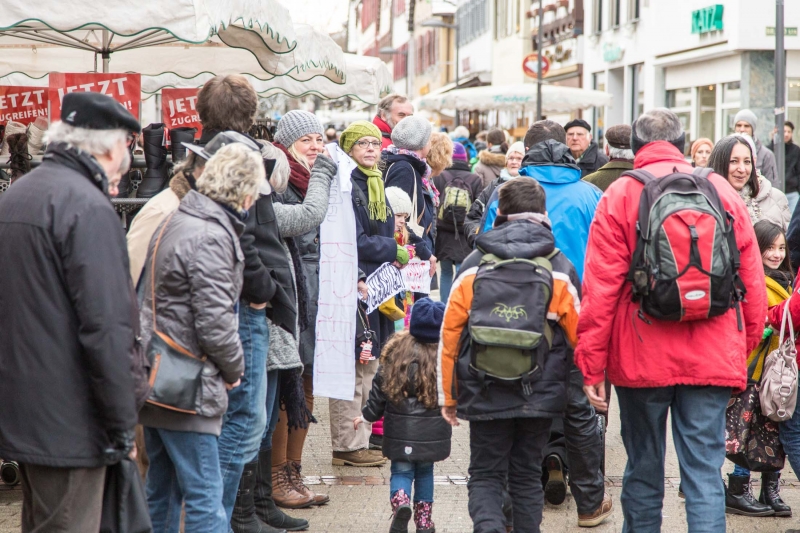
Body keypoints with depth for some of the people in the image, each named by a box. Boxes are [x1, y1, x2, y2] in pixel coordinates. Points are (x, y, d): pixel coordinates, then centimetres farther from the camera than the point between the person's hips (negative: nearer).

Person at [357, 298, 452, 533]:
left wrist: (368, 415, 12)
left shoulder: (396, 349, -5)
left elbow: (380, 386, 0)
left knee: (401, 471, 9)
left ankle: (400, 501, -21)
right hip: (432, 431, 0)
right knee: (425, 472, 16)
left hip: (401, 429, 0)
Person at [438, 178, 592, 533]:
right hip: (539, 396, 1)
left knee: (485, 475, 9)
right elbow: (578, 337, 1)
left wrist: (448, 396, 6)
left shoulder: (474, 266, -1)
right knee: (527, 477, 15)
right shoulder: (560, 270, -1)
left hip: (485, 396, -1)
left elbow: (449, 334, -2)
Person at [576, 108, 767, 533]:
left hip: (642, 359, -1)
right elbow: (753, 279, 7)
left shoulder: (620, 195, -2)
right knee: (704, 473, 2)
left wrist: (591, 364, -4)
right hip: (712, 357, 1)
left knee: (643, 469, 14)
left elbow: (600, 287, -7)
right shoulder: (722, 190, 6)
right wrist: (748, 345, 17)